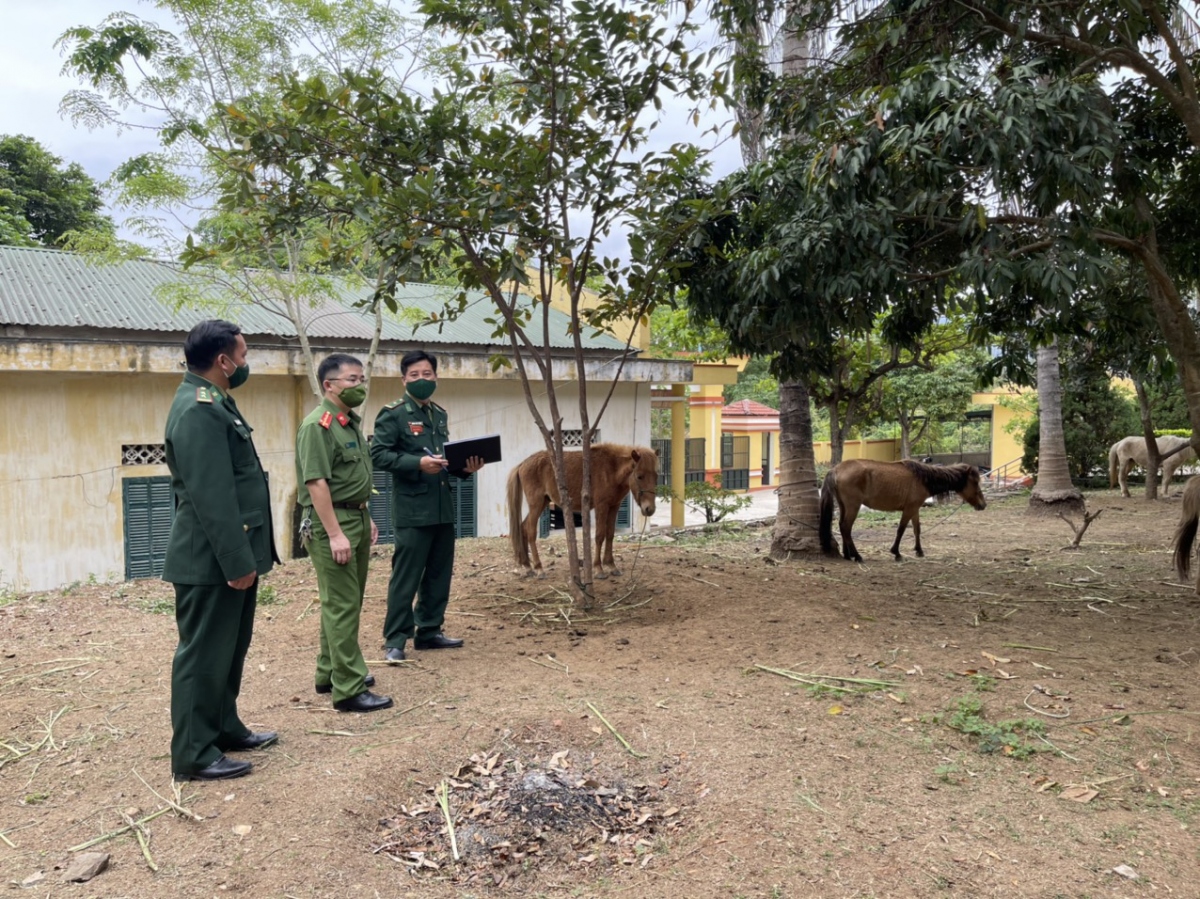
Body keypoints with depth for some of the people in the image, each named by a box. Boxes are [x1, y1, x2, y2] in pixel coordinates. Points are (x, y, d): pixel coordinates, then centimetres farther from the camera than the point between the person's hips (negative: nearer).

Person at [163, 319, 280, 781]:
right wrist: (237, 561, -23)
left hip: (230, 554, 10)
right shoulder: (197, 410, -20)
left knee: (229, 649, 19)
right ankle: (193, 754, 11)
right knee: (203, 654, 0)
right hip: (211, 560, -10)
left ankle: (224, 728, 32)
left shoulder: (215, 402, 14)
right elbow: (211, 496, -25)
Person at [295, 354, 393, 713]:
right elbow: (316, 482, -21)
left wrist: (366, 518, 19)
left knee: (347, 602, 16)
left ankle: (330, 673, 29)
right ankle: (349, 690, 0)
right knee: (341, 606, -5)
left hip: (356, 518, 10)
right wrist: (335, 534, -24)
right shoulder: (317, 425, -15)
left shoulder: (351, 422, 14)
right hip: (331, 522, -10)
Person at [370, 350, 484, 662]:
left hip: (443, 508, 7)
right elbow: (378, 454, -15)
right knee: (406, 577, -2)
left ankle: (429, 631, 25)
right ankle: (395, 640, 7)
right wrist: (418, 463, -24)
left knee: (440, 574, 13)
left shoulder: (440, 414, 16)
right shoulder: (392, 414, -6)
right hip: (412, 509, -7)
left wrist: (465, 468, 2)